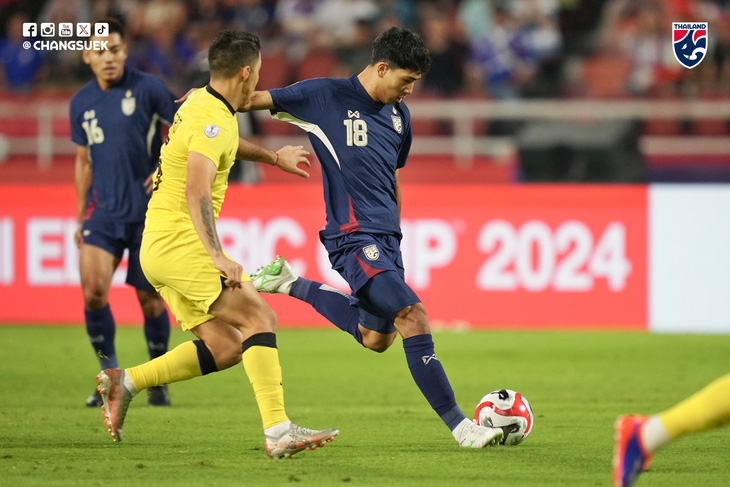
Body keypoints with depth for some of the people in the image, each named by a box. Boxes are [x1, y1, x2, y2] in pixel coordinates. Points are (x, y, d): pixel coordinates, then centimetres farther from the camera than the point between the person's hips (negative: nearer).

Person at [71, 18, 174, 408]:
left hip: (148, 212, -3)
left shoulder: (148, 89, -5)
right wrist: (80, 218, 18)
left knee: (150, 298, 1)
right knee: (93, 289, -14)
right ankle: (110, 376, 3)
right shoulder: (81, 103, 8)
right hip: (104, 211, 3)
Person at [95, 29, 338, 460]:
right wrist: (218, 256, -36)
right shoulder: (213, 120, -16)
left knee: (225, 347, 6)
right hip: (179, 242, -10)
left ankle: (124, 383, 8)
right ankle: (278, 431, -25)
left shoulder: (200, 101, 14)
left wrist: (274, 157, 47)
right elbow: (197, 192, -29)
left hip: (159, 247, 10)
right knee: (259, 318, -16)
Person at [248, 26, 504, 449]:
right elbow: (257, 99, -1)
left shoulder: (399, 114, 13)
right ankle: (459, 426, -20)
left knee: (376, 339, 18)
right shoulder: (326, 96, -7)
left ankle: (291, 284, 32)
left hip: (385, 240, 8)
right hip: (354, 239, -8)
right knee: (412, 315, -21)